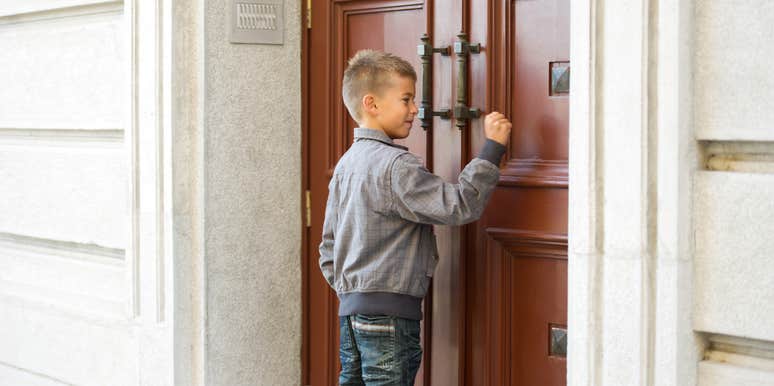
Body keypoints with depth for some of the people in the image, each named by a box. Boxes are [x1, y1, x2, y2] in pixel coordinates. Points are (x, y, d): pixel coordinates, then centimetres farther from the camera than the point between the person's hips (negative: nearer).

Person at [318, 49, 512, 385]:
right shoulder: (395, 166, -15)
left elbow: (329, 246, 17)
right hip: (389, 315, -9)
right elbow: (459, 206, -20)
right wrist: (492, 147, -16)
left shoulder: (346, 164, 13)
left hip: (351, 309, 9)